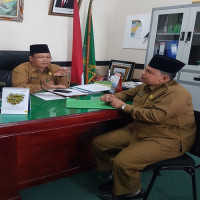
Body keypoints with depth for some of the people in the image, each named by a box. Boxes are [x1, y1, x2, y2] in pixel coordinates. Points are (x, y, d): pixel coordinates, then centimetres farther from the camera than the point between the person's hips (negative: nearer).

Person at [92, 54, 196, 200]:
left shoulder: (176, 93, -20)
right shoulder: (146, 86, 6)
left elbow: (155, 116, -30)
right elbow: (128, 93, 27)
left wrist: (123, 106, -20)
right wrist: (113, 97, 5)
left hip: (166, 140, -8)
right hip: (138, 130, 9)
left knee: (122, 162, -28)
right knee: (98, 143, 0)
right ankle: (119, 177, 18)